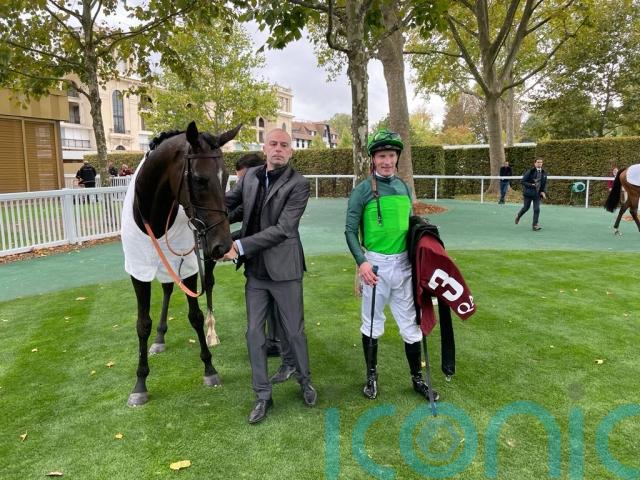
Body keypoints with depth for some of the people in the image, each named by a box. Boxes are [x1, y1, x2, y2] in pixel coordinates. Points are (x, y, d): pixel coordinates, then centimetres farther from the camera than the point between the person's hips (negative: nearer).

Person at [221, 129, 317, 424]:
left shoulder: (298, 184, -12)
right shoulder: (251, 176, 4)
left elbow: (282, 229, -20)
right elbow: (227, 201, 15)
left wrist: (240, 246, -22)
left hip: (283, 269, -4)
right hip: (255, 270, 5)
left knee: (294, 331, 10)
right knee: (254, 333, 9)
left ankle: (305, 381, 36)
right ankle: (263, 395, 24)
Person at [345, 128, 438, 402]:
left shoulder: (404, 187, 8)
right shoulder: (363, 190, -6)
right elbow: (350, 230, -8)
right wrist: (361, 261, -20)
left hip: (403, 264, 4)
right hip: (375, 264, -3)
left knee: (410, 323, 10)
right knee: (372, 323, 10)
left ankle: (417, 379, 25)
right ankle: (371, 376, 28)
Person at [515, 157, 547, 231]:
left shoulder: (544, 173, 4)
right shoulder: (530, 171, -11)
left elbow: (544, 184, 14)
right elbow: (523, 181, -10)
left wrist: (543, 192, 0)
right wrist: (531, 185, -21)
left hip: (537, 194, 3)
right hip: (528, 193, -3)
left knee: (537, 209, -4)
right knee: (526, 207, 9)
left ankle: (535, 225, 2)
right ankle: (518, 217, 39)